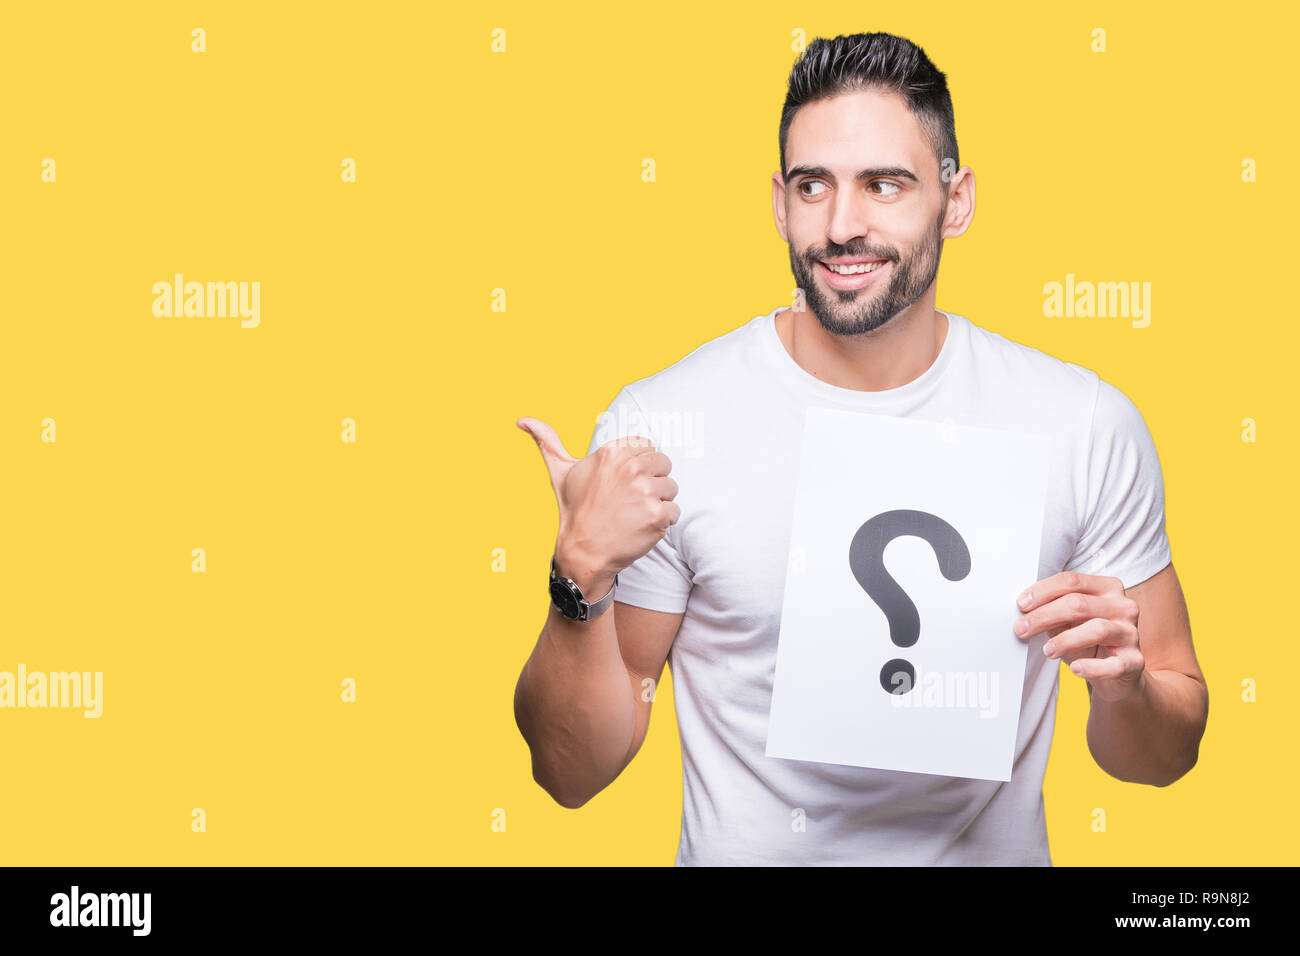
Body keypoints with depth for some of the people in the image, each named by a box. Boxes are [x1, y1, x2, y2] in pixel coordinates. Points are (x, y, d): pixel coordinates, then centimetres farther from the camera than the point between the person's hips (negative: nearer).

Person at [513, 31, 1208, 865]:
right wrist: (583, 575, -19)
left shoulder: (1088, 426, -4)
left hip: (990, 848, 3)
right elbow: (571, 772, -4)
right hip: (746, 852, -2)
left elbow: (1166, 757, 6)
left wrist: (1125, 690, -15)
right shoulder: (659, 425, -9)